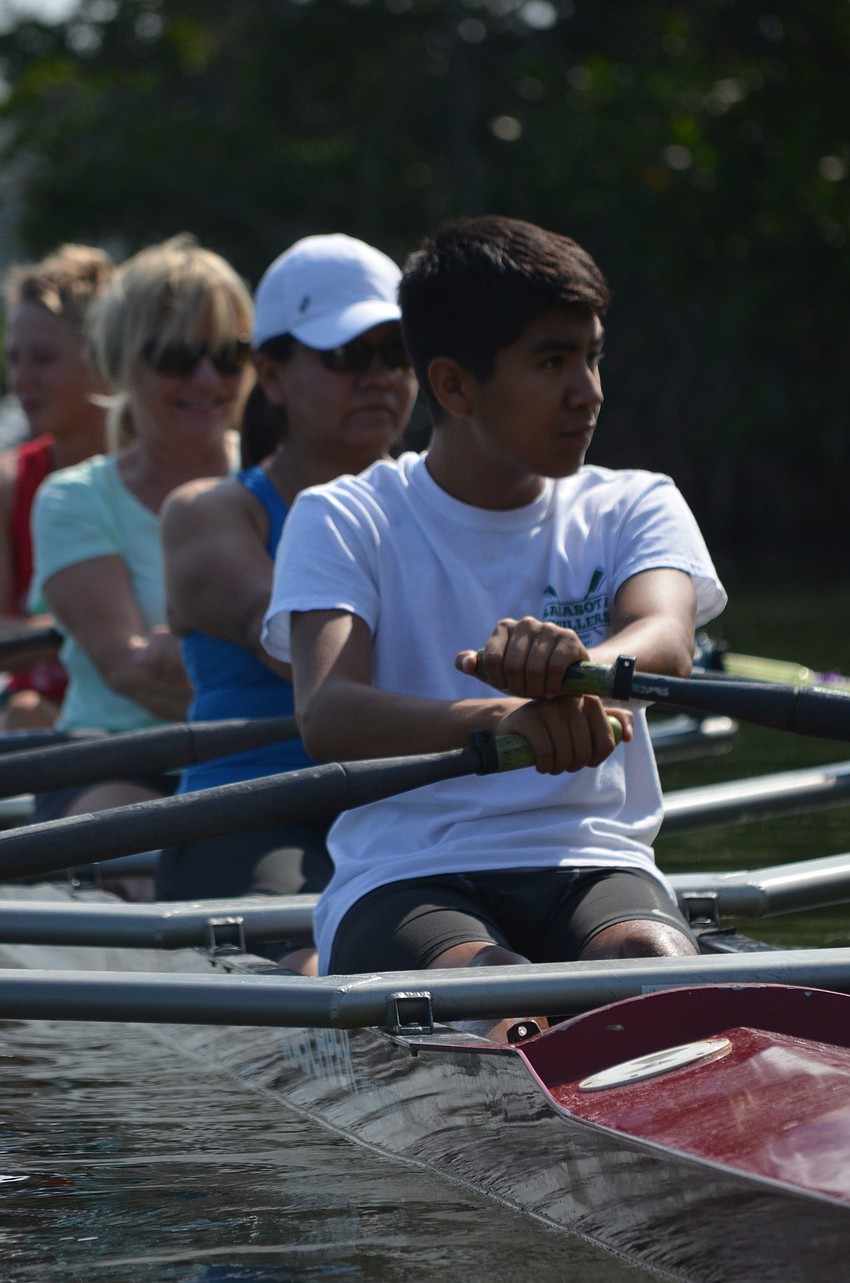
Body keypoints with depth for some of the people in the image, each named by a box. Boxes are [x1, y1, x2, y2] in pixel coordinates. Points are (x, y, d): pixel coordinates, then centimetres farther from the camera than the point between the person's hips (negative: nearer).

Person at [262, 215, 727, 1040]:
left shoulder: (632, 508, 14)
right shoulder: (343, 522, 6)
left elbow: (666, 641, -11)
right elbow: (325, 717, -13)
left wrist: (580, 665, -37)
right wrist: (501, 718, -34)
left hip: (593, 863, 2)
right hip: (403, 874, -1)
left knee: (648, 963, -34)